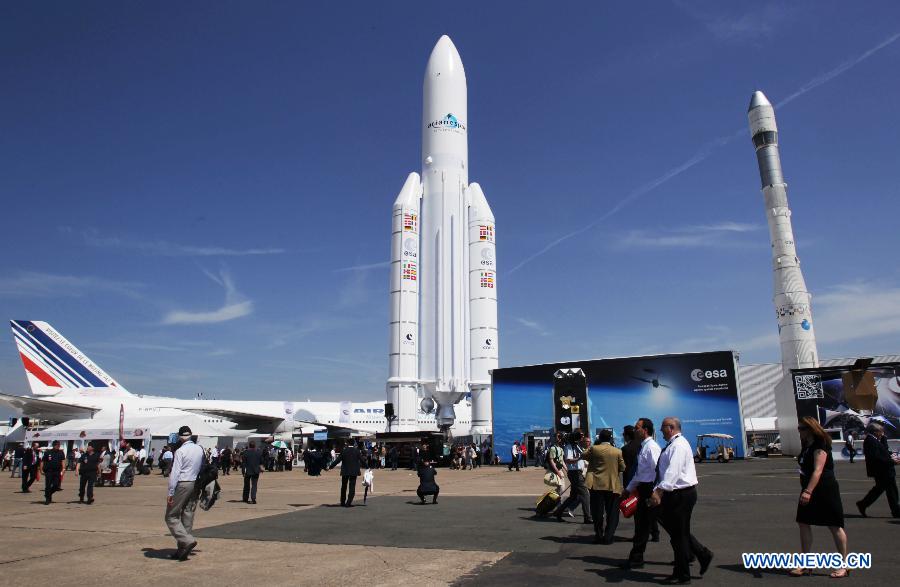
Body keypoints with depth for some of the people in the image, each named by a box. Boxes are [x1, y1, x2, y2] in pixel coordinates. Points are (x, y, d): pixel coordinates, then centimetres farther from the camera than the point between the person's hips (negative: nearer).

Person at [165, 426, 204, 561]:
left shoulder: (180, 451, -12)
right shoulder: (199, 449, 8)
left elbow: (175, 472, -15)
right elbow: (202, 468, 11)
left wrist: (170, 492, -13)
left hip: (182, 485, -6)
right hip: (195, 485, 7)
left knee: (171, 517, 2)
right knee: (188, 517, 11)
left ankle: (188, 540, -12)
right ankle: (182, 550, 15)